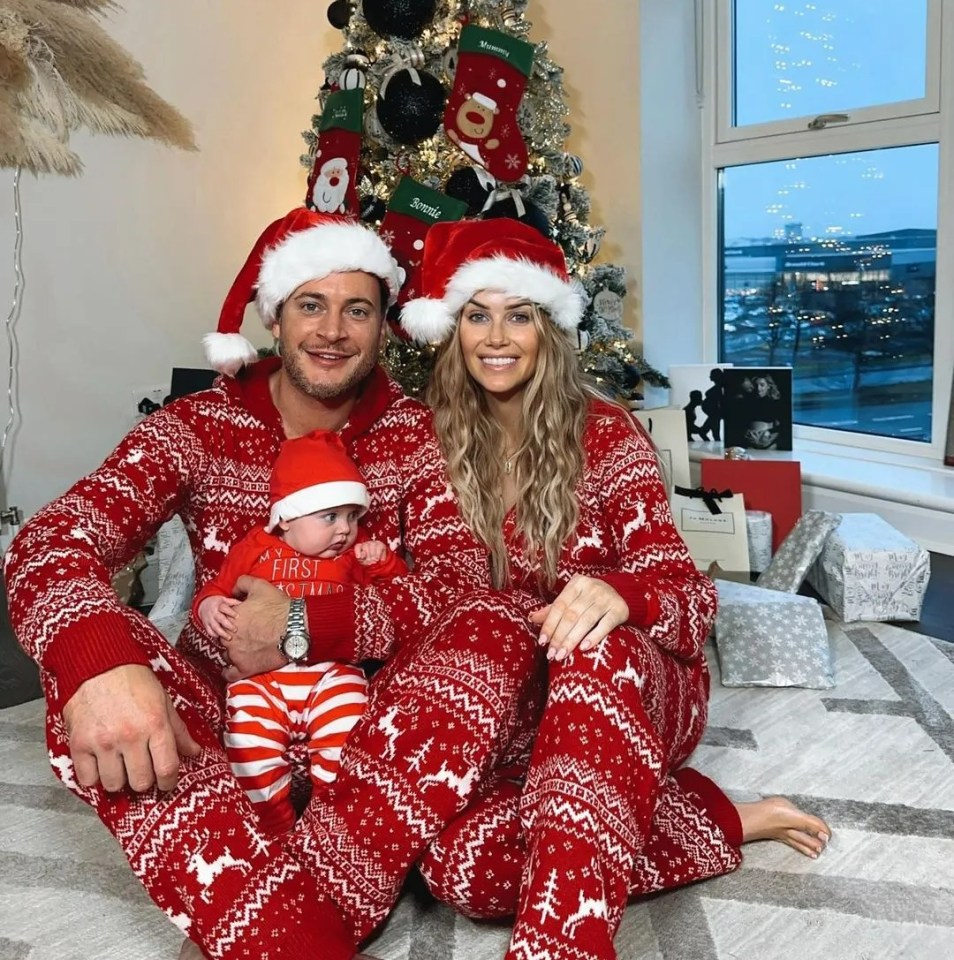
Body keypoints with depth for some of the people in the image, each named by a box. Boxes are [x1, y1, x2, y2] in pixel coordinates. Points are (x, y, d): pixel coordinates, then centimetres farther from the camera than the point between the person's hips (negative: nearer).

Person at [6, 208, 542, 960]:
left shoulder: (416, 434, 0)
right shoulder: (199, 427, -2)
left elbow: (462, 580, -13)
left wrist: (308, 622, -28)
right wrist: (97, 660, -39)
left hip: (372, 718, 0)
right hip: (226, 712, 0)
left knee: (496, 626, -27)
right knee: (85, 661, -28)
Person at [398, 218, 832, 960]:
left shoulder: (602, 433, -6)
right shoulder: (439, 443, 3)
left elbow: (687, 592, -14)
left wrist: (617, 596, -37)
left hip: (634, 683, -3)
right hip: (506, 701, 3)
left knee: (595, 651, -40)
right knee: (458, 862, -30)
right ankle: (725, 820, -12)